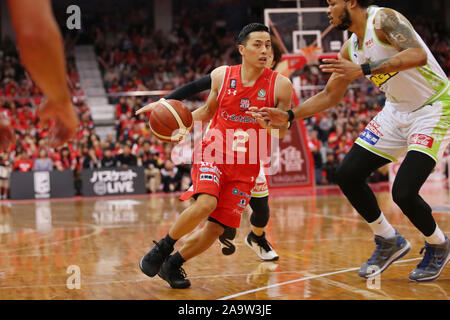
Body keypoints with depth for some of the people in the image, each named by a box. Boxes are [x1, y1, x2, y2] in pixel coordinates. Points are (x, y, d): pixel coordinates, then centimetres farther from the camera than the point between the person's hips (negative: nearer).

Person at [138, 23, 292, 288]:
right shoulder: (221, 76, -1)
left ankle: (172, 265, 22)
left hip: (245, 167, 1)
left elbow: (282, 132, -1)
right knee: (205, 204, -29)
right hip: (213, 154, -1)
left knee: (216, 229, -2)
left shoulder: (280, 85, -7)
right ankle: (162, 247, -5)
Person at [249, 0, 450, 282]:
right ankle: (390, 241, 16)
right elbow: (330, 95, 15)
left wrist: (364, 69, -40)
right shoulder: (351, 48, 6)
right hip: (397, 111, 8)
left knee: (404, 192, -19)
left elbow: (418, 55, -35)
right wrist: (288, 116, 6)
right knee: (348, 174, -1)